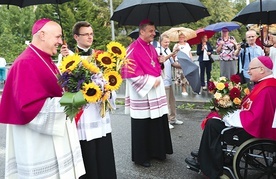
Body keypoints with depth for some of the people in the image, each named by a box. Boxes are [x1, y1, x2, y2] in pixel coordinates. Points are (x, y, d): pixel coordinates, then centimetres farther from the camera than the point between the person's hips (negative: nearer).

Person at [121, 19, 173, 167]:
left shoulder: (151, 47, 13)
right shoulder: (133, 49, -14)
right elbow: (130, 72, -20)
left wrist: (160, 61, 1)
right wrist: (151, 82, -17)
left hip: (156, 92, 8)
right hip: (142, 94, -8)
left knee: (157, 124, 12)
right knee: (143, 127, 1)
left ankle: (156, 151, 28)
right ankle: (141, 156, 16)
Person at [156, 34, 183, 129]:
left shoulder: (168, 50, 12)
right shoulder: (158, 50, -11)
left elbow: (173, 63, 15)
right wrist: (171, 54, -44)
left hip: (169, 80, 8)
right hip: (163, 80, -8)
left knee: (172, 101, 16)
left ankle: (173, 118, 28)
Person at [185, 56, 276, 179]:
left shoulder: (266, 90, -25)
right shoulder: (265, 84, 8)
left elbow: (255, 117, -30)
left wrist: (232, 118, -16)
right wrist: (234, 114, 1)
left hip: (254, 130, -10)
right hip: (251, 123, 10)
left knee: (213, 124, -8)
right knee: (214, 122, 11)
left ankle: (204, 163, 7)